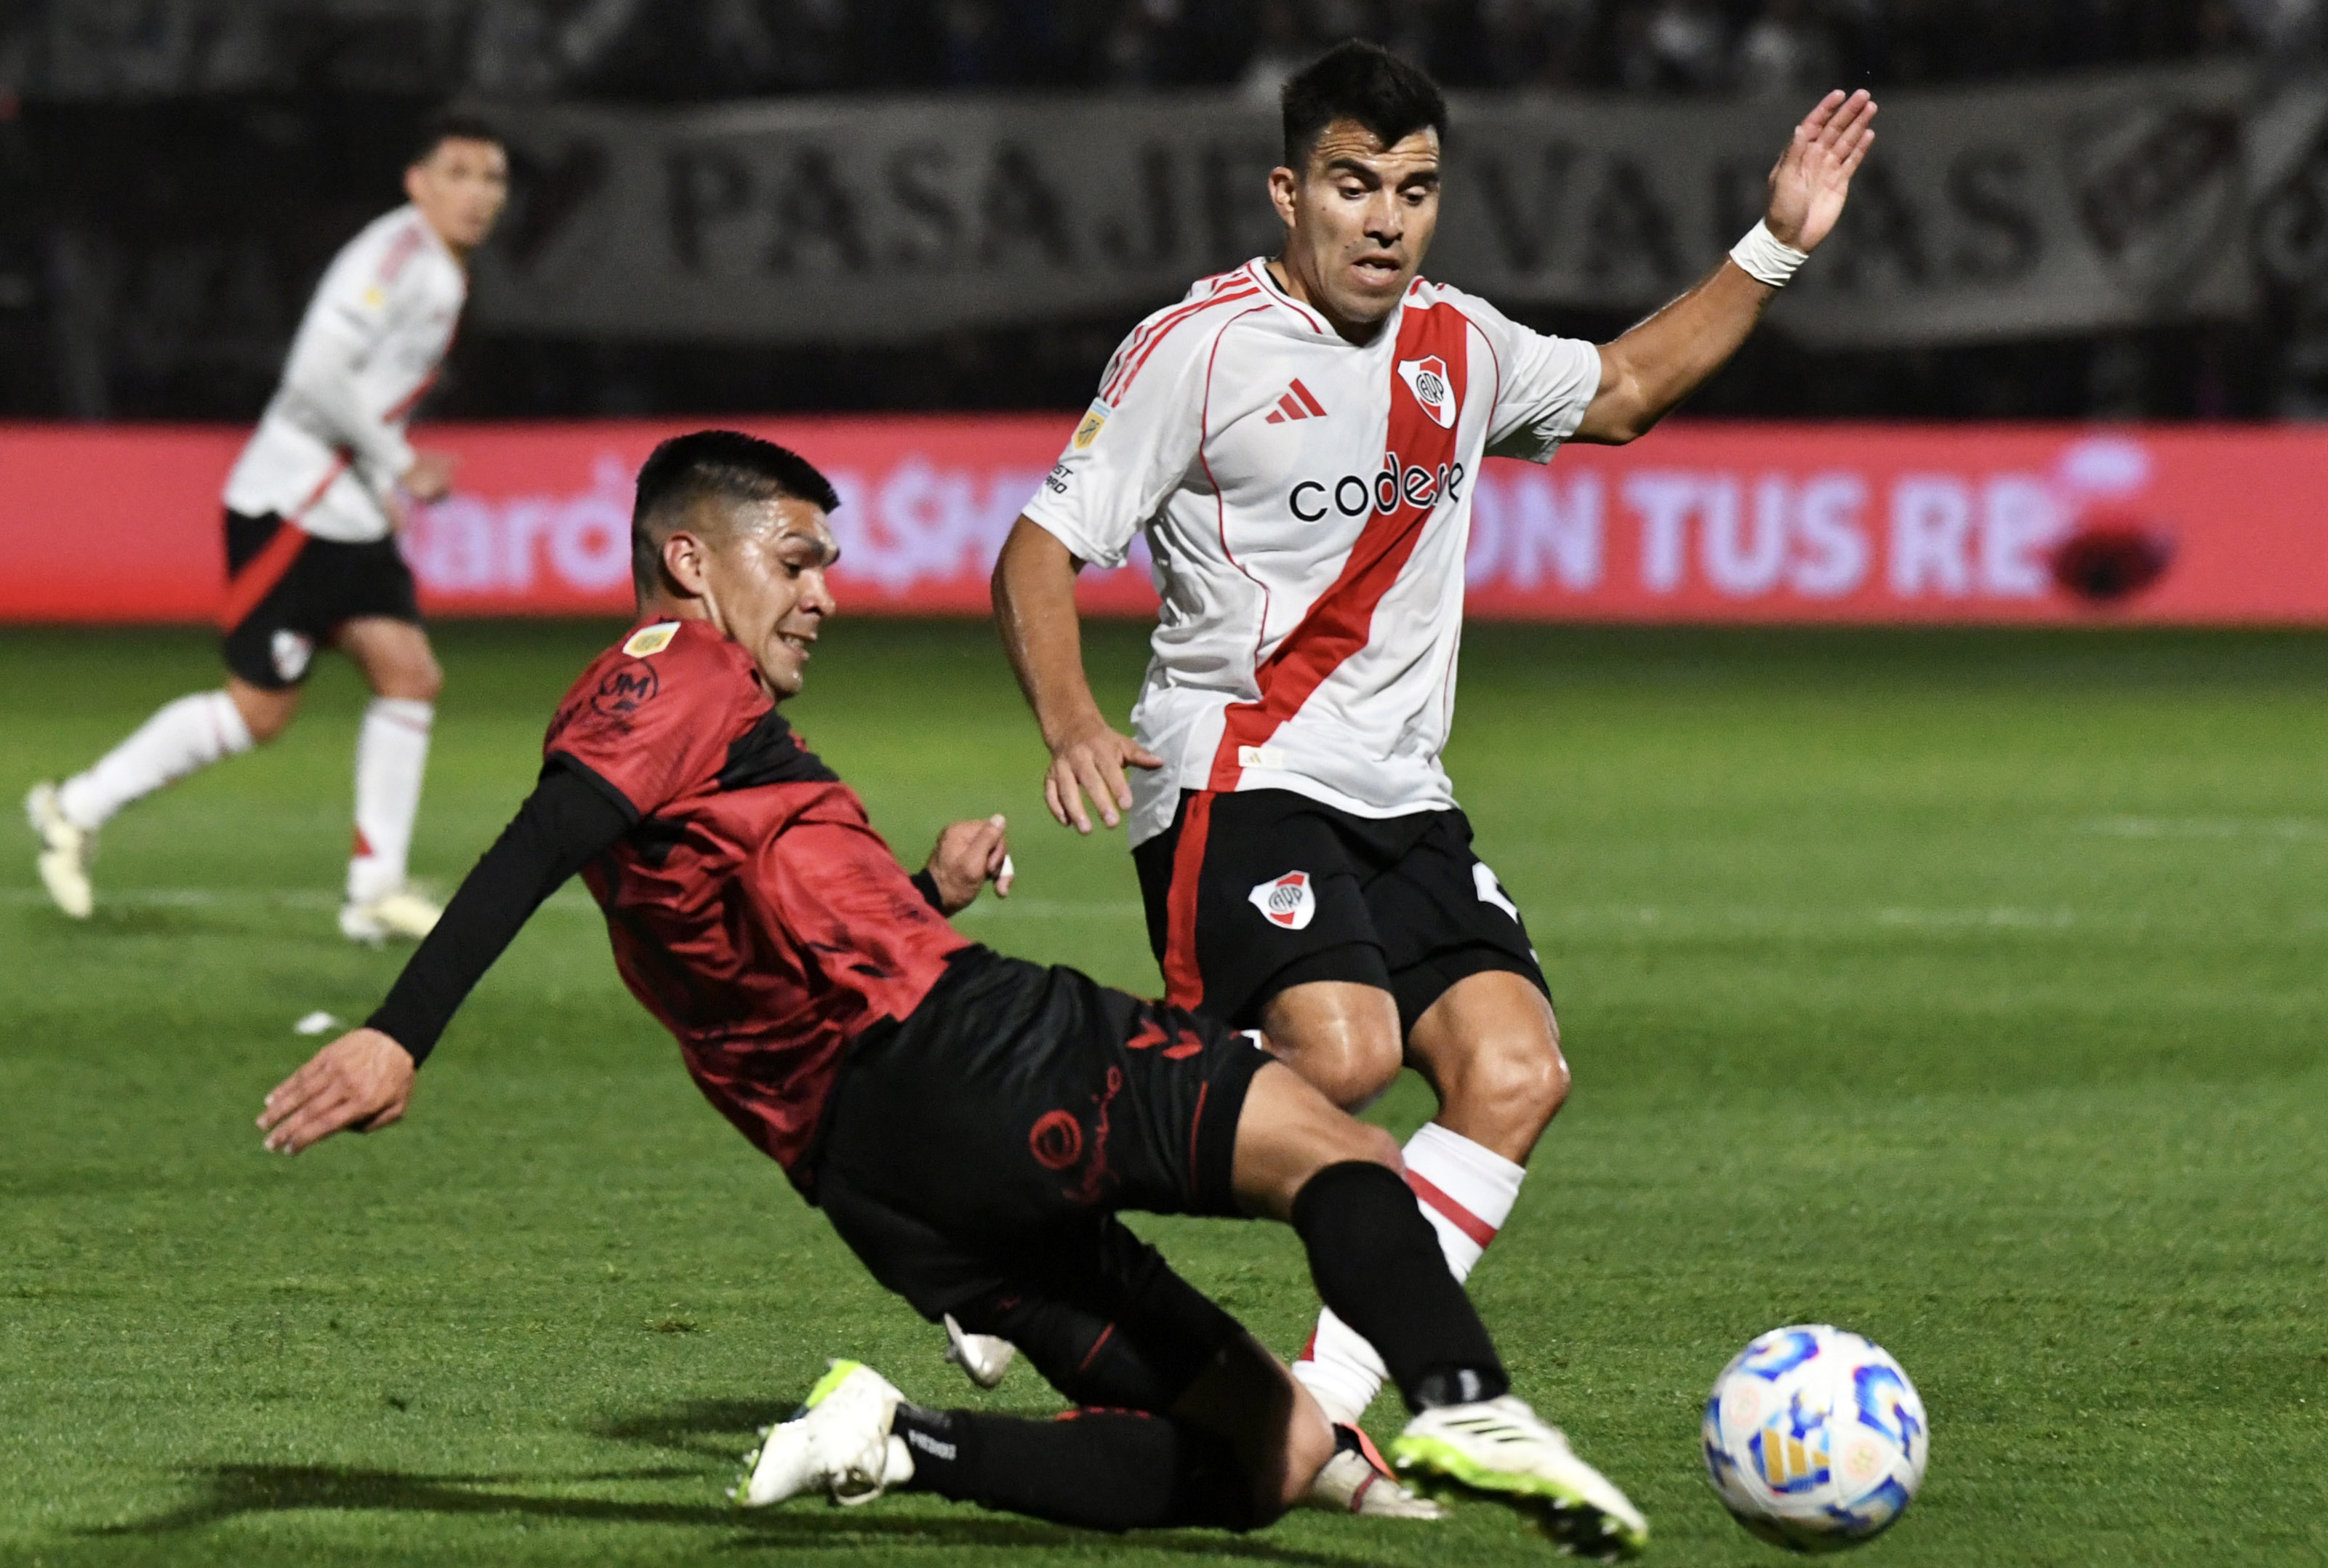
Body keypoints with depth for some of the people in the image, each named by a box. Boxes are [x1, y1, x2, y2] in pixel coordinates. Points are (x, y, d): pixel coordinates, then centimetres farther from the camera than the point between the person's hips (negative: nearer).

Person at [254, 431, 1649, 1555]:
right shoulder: (679, 671, 2)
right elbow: (535, 853, -15)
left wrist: (923, 895, 24)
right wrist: (399, 1037, -29)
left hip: (876, 1186, 9)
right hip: (945, 1050, -9)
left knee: (1273, 1455, 5)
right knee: (1334, 1148, -16)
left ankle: (902, 1448, -6)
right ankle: (1466, 1409, -40)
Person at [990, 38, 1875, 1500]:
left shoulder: (1461, 347, 13)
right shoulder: (1201, 348, -7)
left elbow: (1622, 390, 33)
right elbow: (1041, 551, -7)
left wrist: (1776, 249, 24)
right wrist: (1072, 723, -25)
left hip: (1401, 800, 7)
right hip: (1234, 774, -7)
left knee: (1515, 1074, -12)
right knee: (1342, 1052, -30)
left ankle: (1319, 1402, -9)